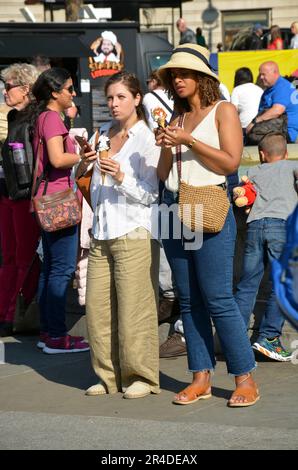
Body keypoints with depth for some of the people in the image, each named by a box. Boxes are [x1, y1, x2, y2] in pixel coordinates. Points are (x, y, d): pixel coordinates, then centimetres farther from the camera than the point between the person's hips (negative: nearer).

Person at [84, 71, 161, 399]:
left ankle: (141, 376, 2)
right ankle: (109, 375, 12)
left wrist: (121, 178, -21)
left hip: (134, 234, -6)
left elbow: (151, 194, -8)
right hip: (101, 235, 6)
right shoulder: (103, 135, 17)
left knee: (133, 309, -7)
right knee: (97, 307, 3)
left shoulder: (147, 138, -4)